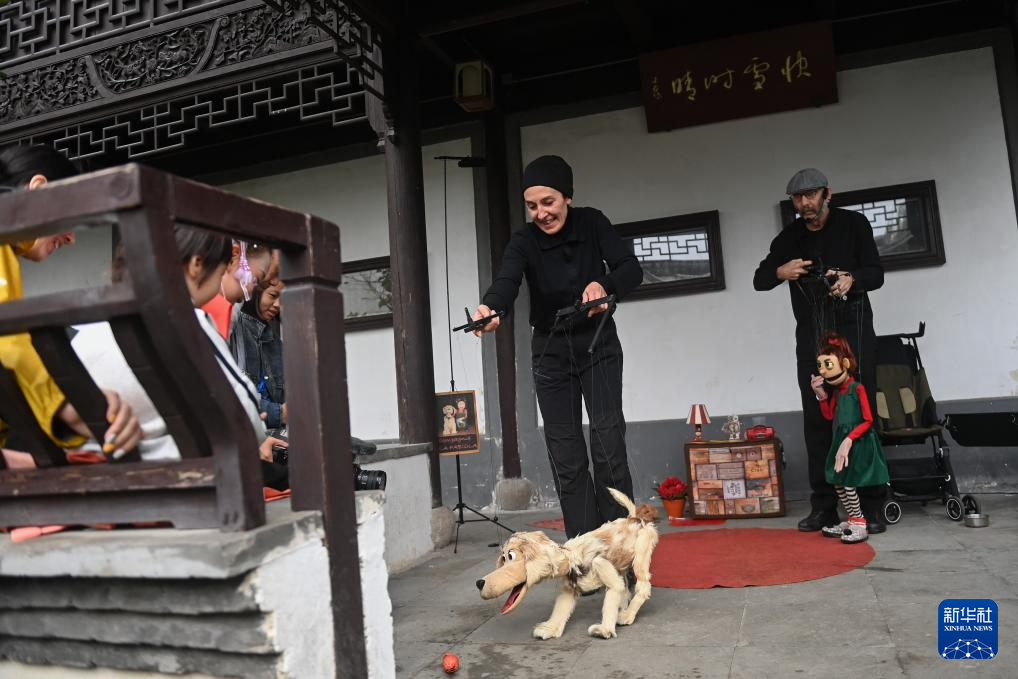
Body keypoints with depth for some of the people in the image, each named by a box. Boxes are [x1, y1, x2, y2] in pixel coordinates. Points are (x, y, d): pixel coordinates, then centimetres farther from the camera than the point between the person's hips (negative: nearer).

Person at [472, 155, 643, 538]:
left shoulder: (592, 223, -9)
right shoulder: (524, 242, -13)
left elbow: (632, 269, -16)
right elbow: (506, 281, -31)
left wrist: (604, 285, -38)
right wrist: (490, 309, -54)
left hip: (599, 346, 0)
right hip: (551, 352, 1)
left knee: (608, 443, -9)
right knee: (565, 455, -1)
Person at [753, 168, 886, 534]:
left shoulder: (853, 224, 3)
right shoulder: (789, 237, 11)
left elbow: (876, 273, -2)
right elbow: (759, 279, 12)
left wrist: (852, 279, -25)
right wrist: (779, 272, -11)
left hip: (853, 328, -3)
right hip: (811, 336, 3)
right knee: (816, 419, 1)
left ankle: (871, 506, -4)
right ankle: (824, 506, 5)